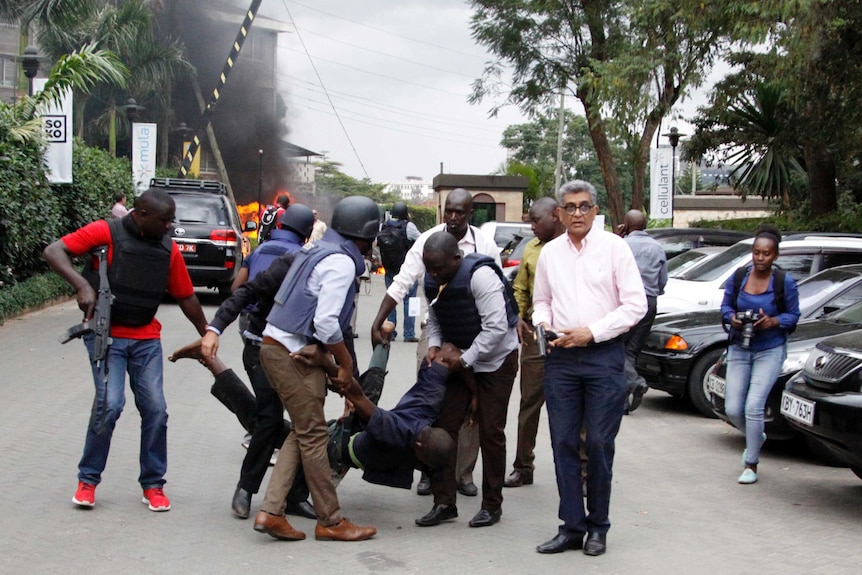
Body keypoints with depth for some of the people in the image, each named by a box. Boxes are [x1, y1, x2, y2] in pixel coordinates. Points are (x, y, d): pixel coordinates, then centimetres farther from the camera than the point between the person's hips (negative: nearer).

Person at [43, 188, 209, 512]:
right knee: (110, 403, -16)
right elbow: (54, 252, -12)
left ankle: (153, 484, 15)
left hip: (146, 339, 4)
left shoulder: (169, 249, 5)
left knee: (155, 409, -1)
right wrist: (82, 285, -26)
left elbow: (185, 297, 14)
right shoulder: (106, 233, -8)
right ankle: (88, 479, 4)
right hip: (106, 335, -4)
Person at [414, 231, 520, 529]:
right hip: (459, 359, 7)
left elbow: (497, 328, -27)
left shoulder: (480, 275, -26)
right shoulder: (433, 280, -4)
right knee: (444, 426, 0)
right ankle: (444, 502, 6)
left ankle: (492, 505, 10)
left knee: (490, 432, -3)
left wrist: (465, 359, -21)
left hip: (496, 359, -6)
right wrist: (434, 345, -8)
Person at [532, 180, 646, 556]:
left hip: (603, 355, -4)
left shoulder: (614, 247, -2)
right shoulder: (549, 253, 10)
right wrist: (544, 324, 0)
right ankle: (572, 526, 11)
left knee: (599, 443, -1)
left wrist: (591, 332, -11)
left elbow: (636, 305, -5)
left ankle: (598, 526, 13)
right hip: (560, 357, 4)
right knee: (563, 442, 4)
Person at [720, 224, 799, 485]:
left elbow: (793, 315, -1)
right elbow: (725, 306, 9)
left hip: (770, 351, -3)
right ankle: (756, 437, 37)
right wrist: (733, 318, -13)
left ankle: (751, 465, 4)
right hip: (739, 349, 4)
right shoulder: (738, 278, -1)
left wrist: (773, 321, -20)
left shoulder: (785, 282, -8)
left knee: (753, 407, -12)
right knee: (732, 409, 3)